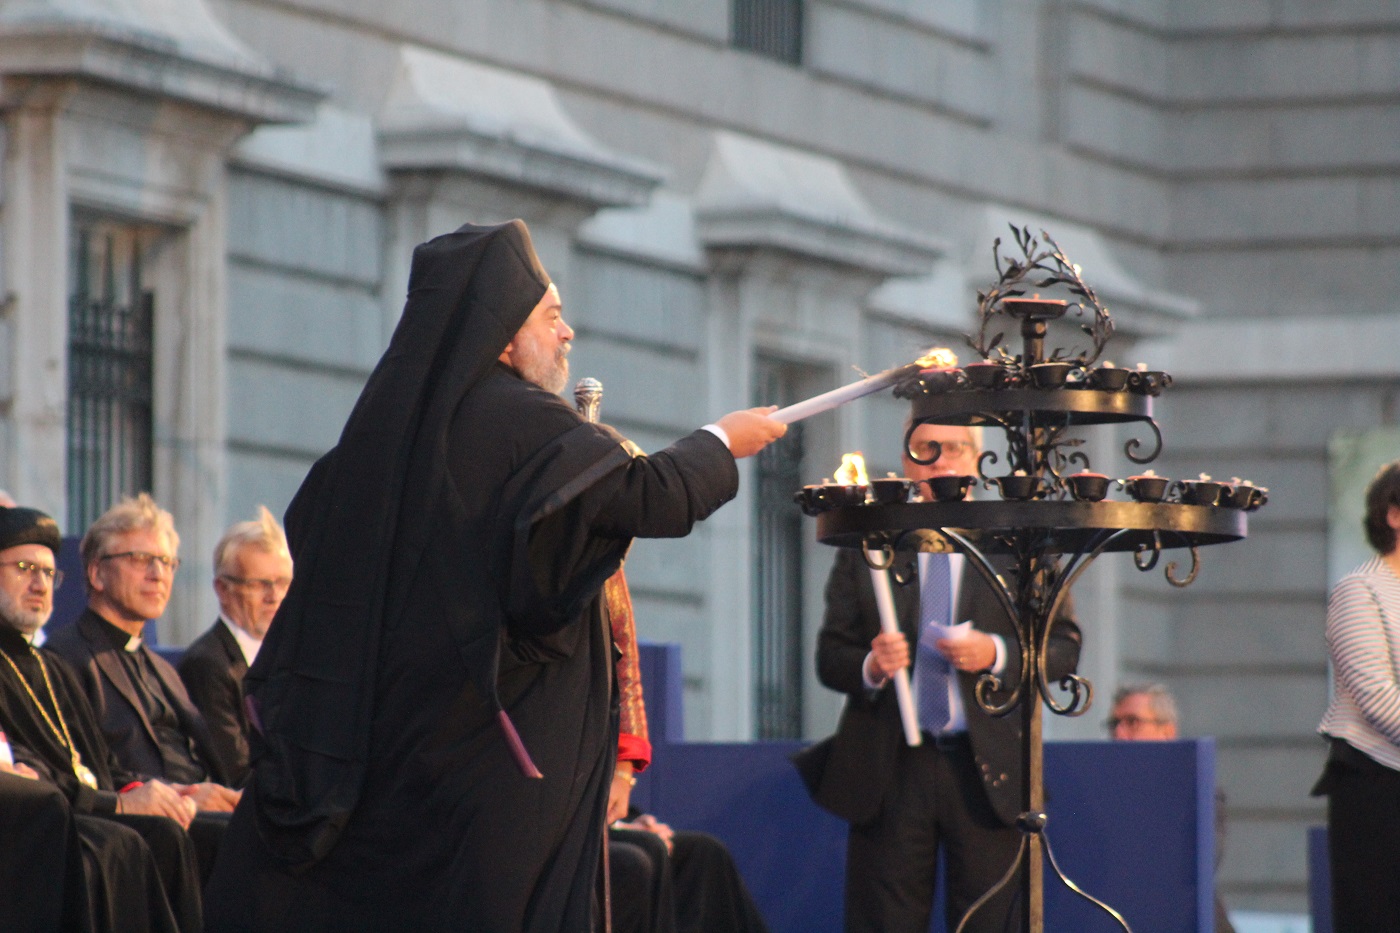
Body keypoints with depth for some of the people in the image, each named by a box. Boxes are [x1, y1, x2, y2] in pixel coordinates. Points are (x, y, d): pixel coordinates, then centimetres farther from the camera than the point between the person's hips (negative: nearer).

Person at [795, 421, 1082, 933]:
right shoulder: (864, 545, 12)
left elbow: (1063, 647, 6)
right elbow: (830, 658, 9)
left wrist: (997, 654, -12)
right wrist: (870, 666, -14)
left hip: (985, 773, -1)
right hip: (888, 770, 1)